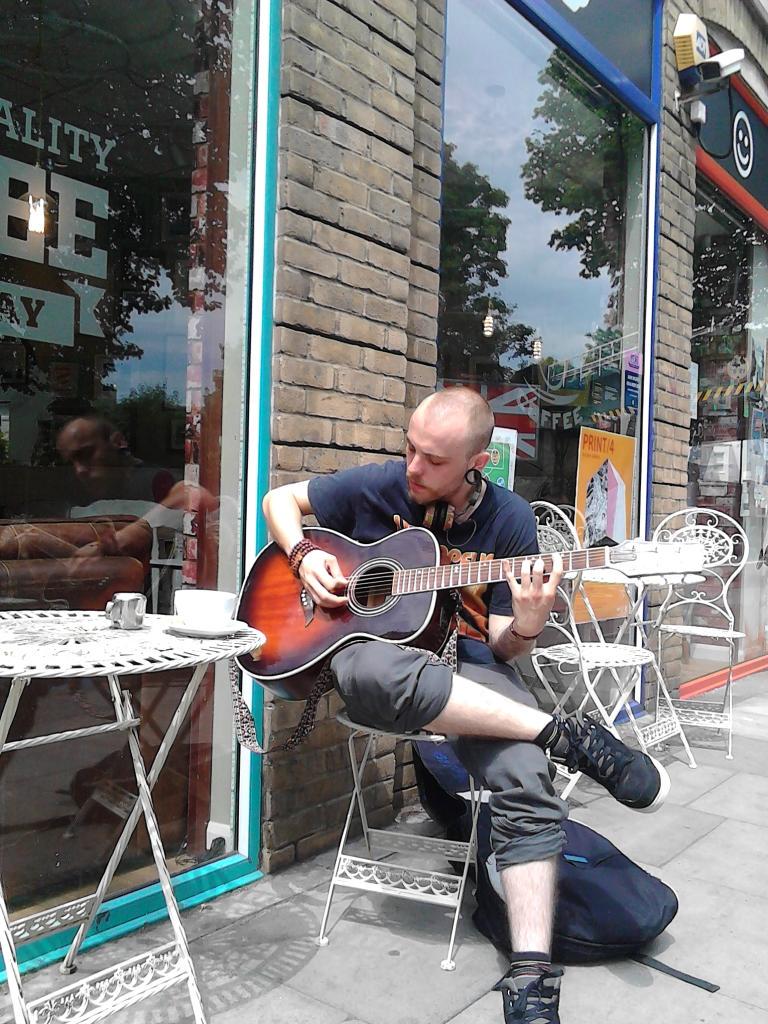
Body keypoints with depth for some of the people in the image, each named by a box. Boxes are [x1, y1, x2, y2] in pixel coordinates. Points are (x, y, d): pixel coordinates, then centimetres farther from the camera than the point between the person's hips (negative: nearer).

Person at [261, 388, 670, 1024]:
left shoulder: (510, 519, -1)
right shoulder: (377, 486, -2)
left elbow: (502, 647, -1)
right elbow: (281, 499, 12)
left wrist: (526, 626, -25)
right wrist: (305, 556, -8)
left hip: (466, 664, 1)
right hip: (373, 645, 0)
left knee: (525, 781, -30)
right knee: (373, 671, -41)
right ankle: (566, 735, -30)